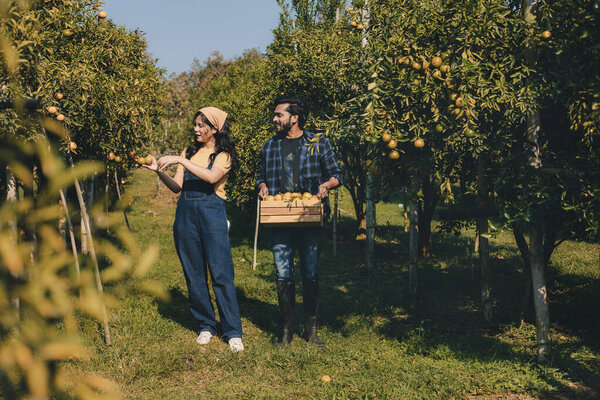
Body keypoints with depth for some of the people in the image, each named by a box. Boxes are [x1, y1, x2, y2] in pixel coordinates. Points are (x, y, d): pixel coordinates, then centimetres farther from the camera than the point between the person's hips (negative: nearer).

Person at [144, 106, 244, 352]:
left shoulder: (223, 155, 2)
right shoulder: (189, 152, 16)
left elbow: (212, 177, -19)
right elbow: (177, 187, 9)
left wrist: (180, 161, -20)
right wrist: (160, 171, -8)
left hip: (212, 214, -5)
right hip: (186, 214, 5)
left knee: (221, 274, -6)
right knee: (194, 274, 7)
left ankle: (233, 332, 1)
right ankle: (206, 326, 20)